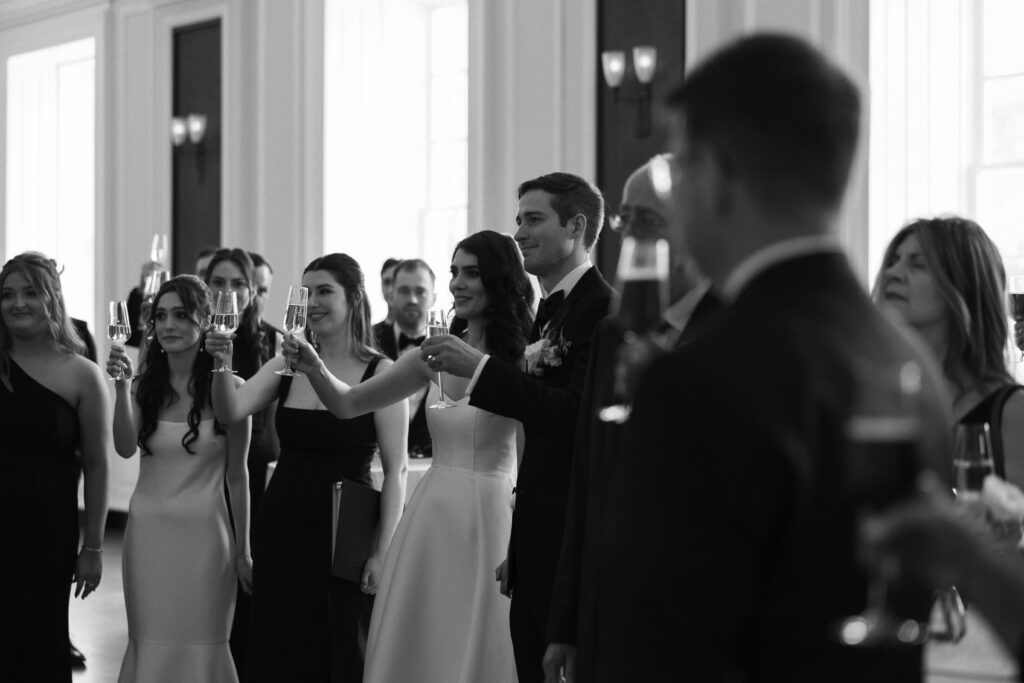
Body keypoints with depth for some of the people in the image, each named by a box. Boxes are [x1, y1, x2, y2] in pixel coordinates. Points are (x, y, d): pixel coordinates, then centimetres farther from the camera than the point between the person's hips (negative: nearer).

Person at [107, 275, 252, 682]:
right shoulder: (144, 386, 4)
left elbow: (236, 474, 1)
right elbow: (125, 447, -12)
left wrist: (242, 551, 3)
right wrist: (121, 386, -24)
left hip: (203, 532, -2)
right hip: (149, 530, 2)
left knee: (201, 645, 3)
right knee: (150, 644, 5)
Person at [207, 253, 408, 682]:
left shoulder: (380, 372, -7)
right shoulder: (285, 365, 5)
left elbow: (396, 470, -8)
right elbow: (230, 413, -6)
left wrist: (382, 553, -12)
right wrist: (221, 365, -25)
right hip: (280, 532, 4)